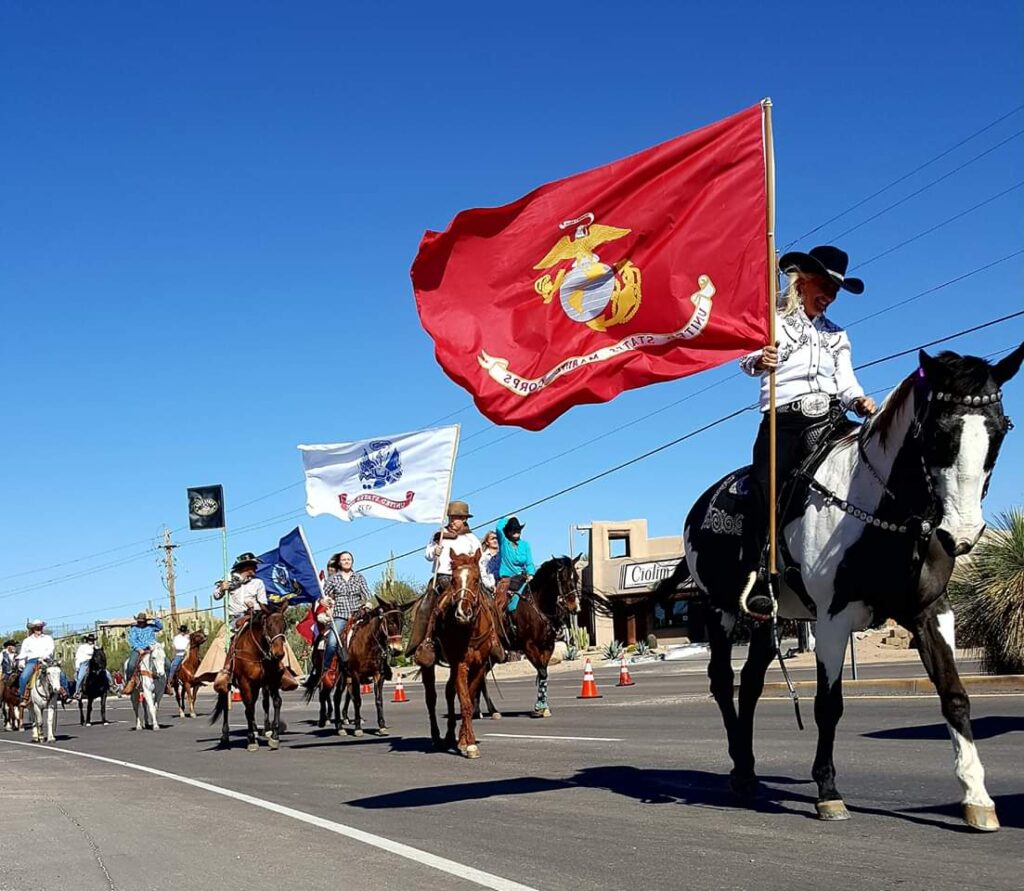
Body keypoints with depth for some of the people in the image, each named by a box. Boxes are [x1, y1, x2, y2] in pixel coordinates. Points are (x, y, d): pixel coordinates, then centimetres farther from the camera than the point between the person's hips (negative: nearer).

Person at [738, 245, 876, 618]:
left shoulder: (836, 335, 26)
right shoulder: (773, 319, 13)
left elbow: (847, 382, 18)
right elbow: (747, 360, -1)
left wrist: (860, 400, -4)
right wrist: (759, 361, -26)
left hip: (829, 419, 4)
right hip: (783, 420, -3)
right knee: (765, 483, -23)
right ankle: (756, 580, -25)